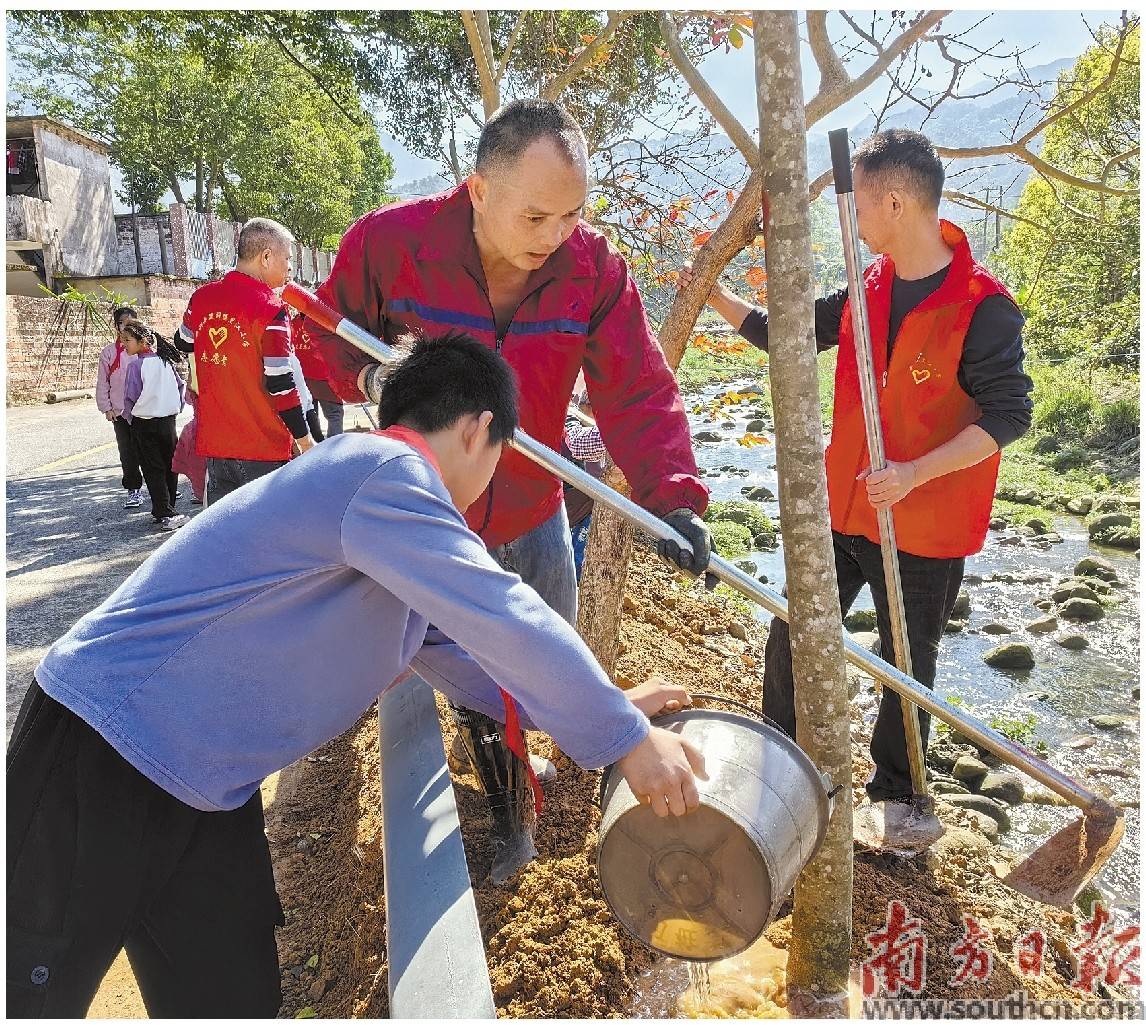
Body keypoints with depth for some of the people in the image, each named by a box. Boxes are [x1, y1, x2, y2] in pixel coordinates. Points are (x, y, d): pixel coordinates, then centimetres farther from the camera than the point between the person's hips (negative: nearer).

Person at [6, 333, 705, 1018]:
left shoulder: (392, 539, 11)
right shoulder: (386, 473, -22)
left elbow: (452, 648, 17)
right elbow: (504, 621, -27)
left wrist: (603, 709, 15)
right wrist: (623, 737, -16)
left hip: (207, 790, 9)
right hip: (102, 757, -9)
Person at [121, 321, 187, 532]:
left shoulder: (136, 366, -12)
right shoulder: (165, 362, 3)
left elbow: (130, 397, -10)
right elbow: (180, 386, 10)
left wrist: (128, 416, 8)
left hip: (144, 424, -5)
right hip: (168, 420, 5)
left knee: (153, 470, -1)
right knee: (170, 467, 12)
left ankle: (166, 514, -7)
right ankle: (167, 509, 20)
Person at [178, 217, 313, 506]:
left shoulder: (202, 297, 5)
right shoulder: (270, 309, -14)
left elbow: (185, 345, 23)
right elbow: (280, 383, -16)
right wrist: (305, 440, -8)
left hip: (214, 441, 6)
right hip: (263, 450, -6)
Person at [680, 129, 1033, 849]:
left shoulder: (985, 307, -16)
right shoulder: (868, 290, 3)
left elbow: (1009, 415, -16)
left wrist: (914, 472, -25)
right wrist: (713, 293, 10)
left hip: (926, 526, -5)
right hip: (842, 509, 6)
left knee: (908, 664, 13)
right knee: (790, 641, 11)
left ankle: (892, 797, 34)